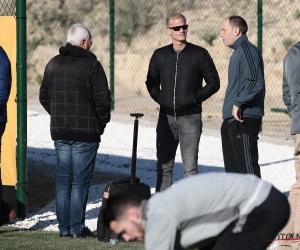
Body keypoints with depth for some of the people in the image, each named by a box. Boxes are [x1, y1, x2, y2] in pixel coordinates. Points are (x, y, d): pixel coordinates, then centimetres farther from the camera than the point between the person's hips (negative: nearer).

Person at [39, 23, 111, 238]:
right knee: (81, 180, -2)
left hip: (60, 132, 6)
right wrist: (102, 122, 3)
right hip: (86, 132, -6)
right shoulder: (91, 64, -10)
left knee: (63, 179, 11)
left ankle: (64, 227, 11)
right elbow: (103, 98, -12)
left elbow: (44, 97, 14)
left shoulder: (53, 64, 9)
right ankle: (77, 228, -3)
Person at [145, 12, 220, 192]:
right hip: (166, 117, 3)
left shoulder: (199, 54, -2)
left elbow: (214, 83, 1)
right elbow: (151, 83, 19)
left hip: (190, 118, -3)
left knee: (190, 166, -4)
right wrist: (160, 99, 3)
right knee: (164, 166, 8)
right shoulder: (160, 55, 7)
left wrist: (195, 98, -7)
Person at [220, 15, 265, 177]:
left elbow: (255, 82, -25)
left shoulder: (247, 50, -13)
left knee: (247, 166, -9)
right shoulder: (237, 52, 18)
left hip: (243, 119, -11)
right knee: (232, 166, 15)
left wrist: (238, 103, -21)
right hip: (231, 121, 11)